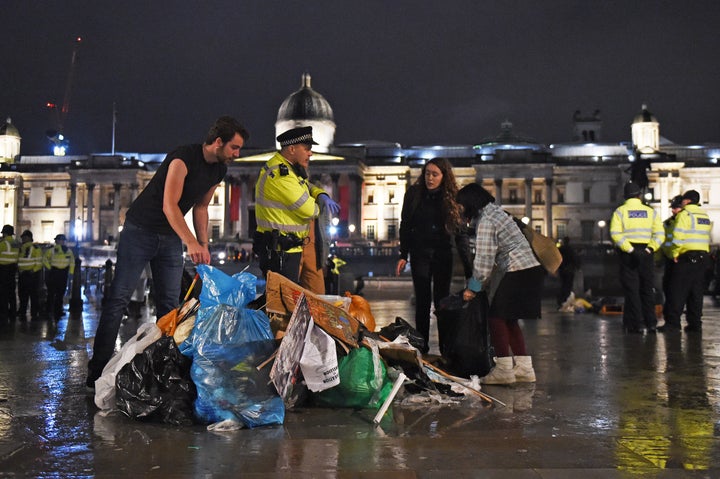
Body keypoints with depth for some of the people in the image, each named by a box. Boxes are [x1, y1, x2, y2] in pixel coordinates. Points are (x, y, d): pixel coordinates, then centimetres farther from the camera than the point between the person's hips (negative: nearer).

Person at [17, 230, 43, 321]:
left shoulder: (36, 248, -5)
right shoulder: (20, 248, 14)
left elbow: (39, 262, -7)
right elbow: (18, 260, 20)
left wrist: (33, 270, -16)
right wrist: (19, 269, 5)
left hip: (32, 275, -6)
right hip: (22, 275, 6)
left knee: (34, 295, -1)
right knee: (22, 295, 10)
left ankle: (34, 313, 4)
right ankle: (22, 313, 18)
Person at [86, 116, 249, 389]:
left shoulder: (218, 171, 3)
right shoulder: (183, 158, -22)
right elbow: (169, 205, -31)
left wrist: (204, 245, 7)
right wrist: (191, 242, -42)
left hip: (170, 238, 7)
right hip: (140, 231, -7)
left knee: (170, 304, 3)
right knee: (119, 298, -7)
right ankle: (98, 368, -5)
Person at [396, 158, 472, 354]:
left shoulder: (451, 198, -5)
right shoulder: (414, 193, -3)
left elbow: (461, 233, -6)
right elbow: (405, 226, 3)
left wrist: (469, 268, -13)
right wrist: (403, 255, -4)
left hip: (443, 254, 0)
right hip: (420, 253, 0)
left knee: (442, 300, 3)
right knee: (423, 301, 1)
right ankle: (422, 347, 7)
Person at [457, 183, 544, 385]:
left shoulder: (485, 221, -13)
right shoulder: (494, 211, 19)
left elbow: (484, 259, -15)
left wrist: (473, 288, -5)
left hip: (517, 272, -10)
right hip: (530, 269, 10)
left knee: (496, 317, -4)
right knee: (509, 319, 14)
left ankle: (504, 370, -4)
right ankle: (524, 368, 15)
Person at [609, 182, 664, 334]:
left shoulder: (620, 211, -1)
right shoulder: (650, 211, 6)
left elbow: (615, 233, -15)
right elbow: (660, 234, -4)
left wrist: (630, 250, -17)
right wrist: (650, 249, -9)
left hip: (628, 254, -2)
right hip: (646, 254, 2)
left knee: (631, 290, 1)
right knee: (647, 289, 13)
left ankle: (637, 324, -2)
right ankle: (651, 323, 14)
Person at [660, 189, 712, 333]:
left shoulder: (685, 214, -8)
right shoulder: (705, 216, 16)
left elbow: (678, 237, -15)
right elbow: (707, 238, 15)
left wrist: (674, 253, -6)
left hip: (687, 258, -7)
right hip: (703, 258, 7)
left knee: (677, 291, -4)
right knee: (696, 292, 10)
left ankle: (673, 322, -6)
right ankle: (695, 323, 9)